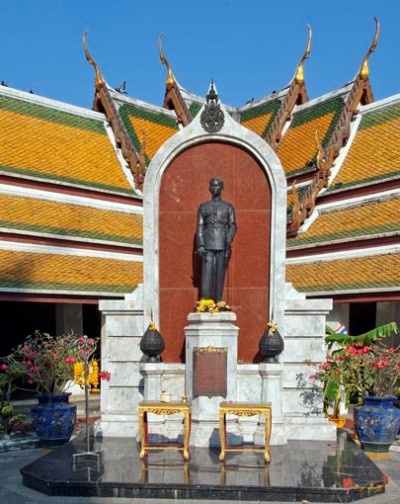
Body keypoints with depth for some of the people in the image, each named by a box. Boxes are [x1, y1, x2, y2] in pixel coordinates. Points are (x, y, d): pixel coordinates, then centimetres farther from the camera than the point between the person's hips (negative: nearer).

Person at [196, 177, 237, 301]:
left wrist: (229, 238, -15)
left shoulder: (228, 207, 14)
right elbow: (199, 227, 7)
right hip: (208, 245, 0)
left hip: (223, 245, 0)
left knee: (220, 273, -1)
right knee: (207, 273, -10)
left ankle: (218, 303, 3)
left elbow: (233, 225, 5)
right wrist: (200, 245, -4)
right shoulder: (203, 207, 14)